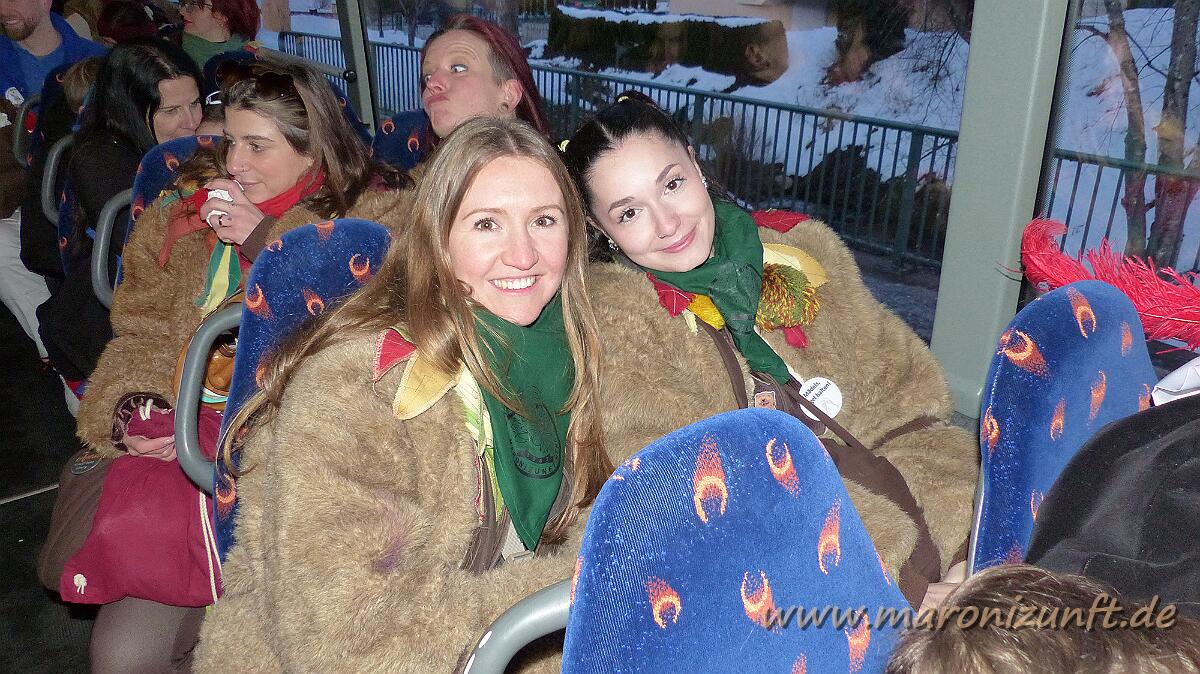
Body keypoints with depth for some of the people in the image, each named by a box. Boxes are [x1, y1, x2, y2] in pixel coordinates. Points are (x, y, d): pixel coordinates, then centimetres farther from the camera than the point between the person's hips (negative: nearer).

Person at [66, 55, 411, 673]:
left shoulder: (377, 212, 4)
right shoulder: (184, 209, 18)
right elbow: (143, 330, 17)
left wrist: (268, 241, -8)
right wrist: (132, 408, -2)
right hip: (182, 435, 4)